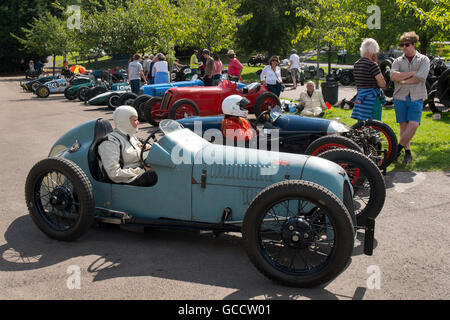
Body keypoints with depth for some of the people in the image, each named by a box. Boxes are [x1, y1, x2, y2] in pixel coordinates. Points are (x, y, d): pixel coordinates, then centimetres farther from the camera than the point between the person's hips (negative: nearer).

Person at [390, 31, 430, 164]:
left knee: (413, 125, -15)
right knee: (403, 125, 3)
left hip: (416, 98, -2)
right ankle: (408, 152, 13)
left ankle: (399, 147, 3)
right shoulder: (398, 61, 11)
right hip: (400, 97, 2)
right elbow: (393, 76, -9)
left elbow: (420, 77, -11)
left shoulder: (423, 60, 5)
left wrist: (402, 80, -6)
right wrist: (412, 73, -11)